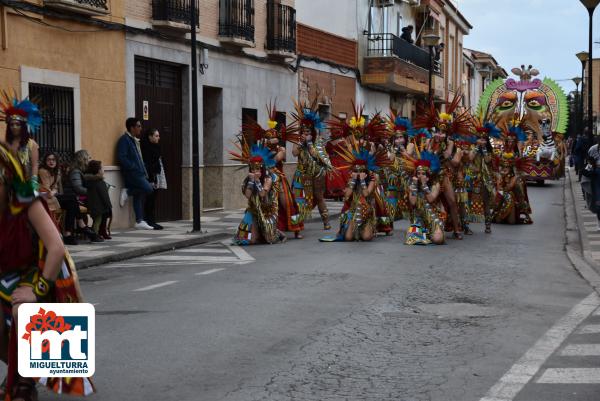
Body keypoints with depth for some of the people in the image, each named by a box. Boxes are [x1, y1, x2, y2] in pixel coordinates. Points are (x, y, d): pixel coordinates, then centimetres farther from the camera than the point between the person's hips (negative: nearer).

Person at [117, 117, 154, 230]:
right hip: (132, 173, -9)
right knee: (148, 189, -18)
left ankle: (140, 221, 9)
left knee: (139, 195, 7)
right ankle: (127, 192, -4)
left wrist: (144, 172, 15)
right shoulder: (124, 140, -9)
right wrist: (133, 168, -18)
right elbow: (122, 157, -18)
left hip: (139, 173, 9)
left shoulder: (135, 140, 20)